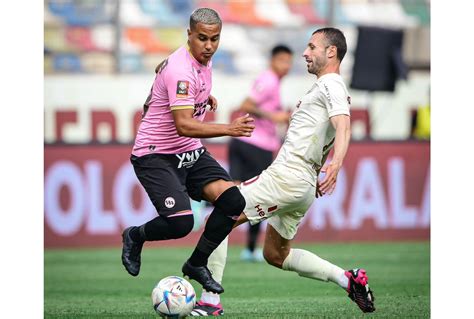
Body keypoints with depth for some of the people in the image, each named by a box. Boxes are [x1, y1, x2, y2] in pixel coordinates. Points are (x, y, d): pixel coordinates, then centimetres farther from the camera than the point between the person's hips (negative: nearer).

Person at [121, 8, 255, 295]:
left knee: (233, 200, -12)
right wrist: (229, 129, -43)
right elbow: (184, 125, -34)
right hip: (156, 155, -9)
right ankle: (135, 237, 10)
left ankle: (197, 264, 6)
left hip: (191, 153, 9)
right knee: (181, 223, -24)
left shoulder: (204, 60, 5)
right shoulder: (181, 70, -24)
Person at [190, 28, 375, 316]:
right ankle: (347, 279, 9)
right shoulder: (330, 87, 20)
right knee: (276, 255, 20)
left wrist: (336, 163, -45)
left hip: (287, 178, -10)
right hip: (303, 188, 10)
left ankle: (210, 302, -8)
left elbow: (343, 127, -28)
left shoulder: (331, 85, -11)